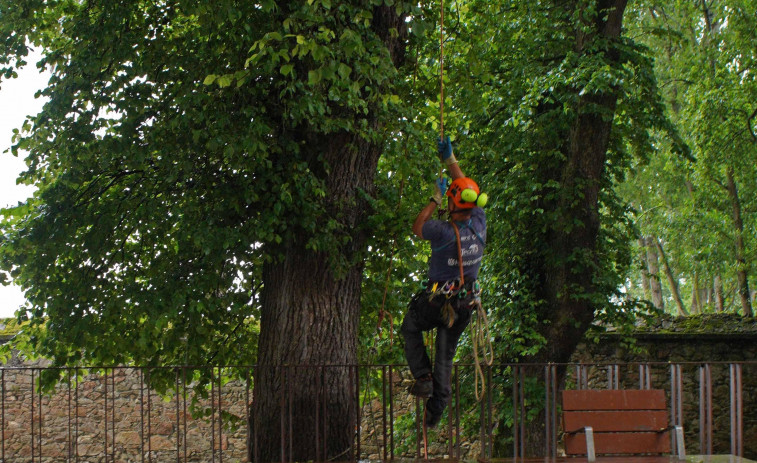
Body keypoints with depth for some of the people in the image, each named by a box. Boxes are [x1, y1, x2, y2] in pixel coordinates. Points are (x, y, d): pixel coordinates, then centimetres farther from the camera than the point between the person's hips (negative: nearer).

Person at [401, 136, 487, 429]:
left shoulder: (445, 232, -25)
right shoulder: (479, 224, -9)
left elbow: (417, 227, -4)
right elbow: (468, 190, 7)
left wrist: (435, 198, 2)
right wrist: (450, 160, 12)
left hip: (438, 300, -5)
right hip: (466, 303, 5)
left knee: (410, 328, 23)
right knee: (446, 354, 16)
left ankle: (423, 377, 11)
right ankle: (437, 409, 17)